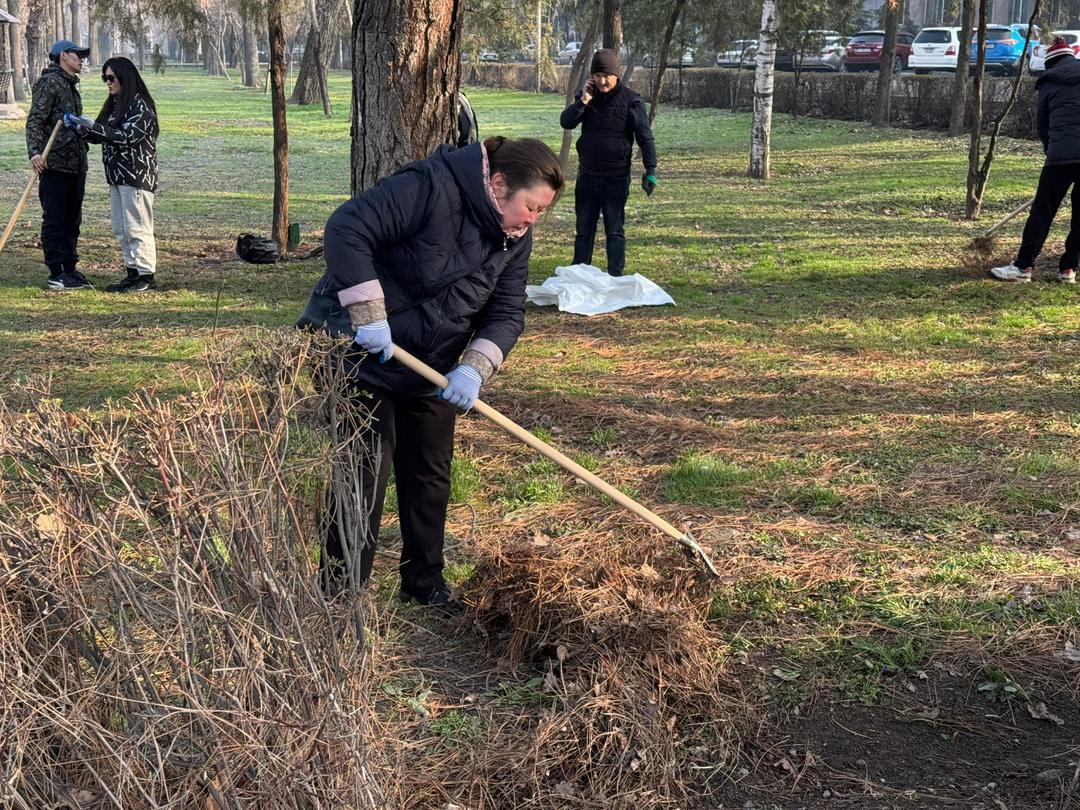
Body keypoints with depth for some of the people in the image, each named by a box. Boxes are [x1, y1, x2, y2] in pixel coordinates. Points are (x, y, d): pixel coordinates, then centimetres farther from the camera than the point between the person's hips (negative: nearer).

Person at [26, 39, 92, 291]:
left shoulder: (71, 85, 18)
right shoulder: (49, 82, -9)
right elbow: (35, 121, -17)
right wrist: (35, 152, -29)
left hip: (76, 164, 9)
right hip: (54, 164, -9)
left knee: (72, 219, 13)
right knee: (54, 220, -3)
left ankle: (70, 269, 21)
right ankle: (56, 274, 0)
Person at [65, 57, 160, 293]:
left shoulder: (140, 105, -12)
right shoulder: (114, 104, 16)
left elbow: (127, 136, -21)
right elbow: (101, 136, 18)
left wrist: (93, 126, -20)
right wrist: (81, 127, 1)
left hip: (137, 175, -9)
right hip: (117, 175, 9)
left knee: (137, 228, -7)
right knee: (120, 229, 12)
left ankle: (147, 276, -2)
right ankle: (133, 272, 18)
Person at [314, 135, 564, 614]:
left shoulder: (514, 238, -2)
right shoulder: (431, 188, -27)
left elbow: (507, 313, -4)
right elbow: (347, 229, -32)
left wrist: (474, 368, -22)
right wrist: (369, 316, -34)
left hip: (431, 368, 8)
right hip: (362, 356, -7)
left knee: (431, 475, 14)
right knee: (365, 476, -6)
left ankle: (424, 582, 30)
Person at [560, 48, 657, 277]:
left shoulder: (630, 100, -8)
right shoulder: (586, 95, 6)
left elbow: (645, 136, -9)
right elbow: (566, 122, -2)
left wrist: (650, 170, -16)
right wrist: (584, 101, -15)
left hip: (616, 178, -4)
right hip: (587, 175, 4)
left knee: (614, 231, 1)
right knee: (584, 230, 10)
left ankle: (616, 277, 6)